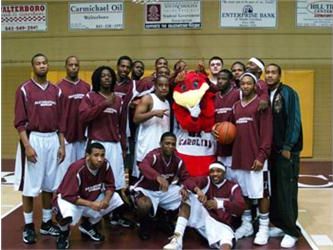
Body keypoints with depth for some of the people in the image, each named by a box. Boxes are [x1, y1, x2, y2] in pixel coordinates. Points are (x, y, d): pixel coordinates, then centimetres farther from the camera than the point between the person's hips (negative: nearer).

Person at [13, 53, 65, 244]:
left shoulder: (56, 91, 10)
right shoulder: (24, 89, -5)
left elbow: (60, 120, 12)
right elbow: (20, 121, -8)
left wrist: (62, 145, 7)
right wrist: (27, 145, -17)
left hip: (52, 139, 5)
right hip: (33, 139, -4)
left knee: (49, 184, 11)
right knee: (30, 185, 1)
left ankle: (47, 223, 23)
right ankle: (29, 226, 13)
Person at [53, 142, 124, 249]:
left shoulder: (105, 165, -16)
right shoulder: (77, 169, -31)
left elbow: (110, 185, -6)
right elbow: (68, 196, -29)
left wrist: (106, 199, -27)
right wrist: (91, 204, -36)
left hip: (92, 197, 6)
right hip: (69, 198, -6)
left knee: (115, 199, -8)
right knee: (67, 216, -37)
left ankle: (88, 225, 14)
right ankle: (64, 233, 5)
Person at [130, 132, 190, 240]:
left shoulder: (178, 160, -7)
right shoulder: (154, 155, -25)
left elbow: (186, 177, -3)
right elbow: (143, 166, -47)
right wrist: (158, 177, -66)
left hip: (166, 190, 6)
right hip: (147, 190, -6)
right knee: (145, 206, -37)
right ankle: (144, 227, -1)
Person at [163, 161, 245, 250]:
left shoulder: (233, 187, 2)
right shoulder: (206, 181, 7)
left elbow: (240, 207, -16)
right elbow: (189, 181, -12)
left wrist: (218, 204, -32)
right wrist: (198, 190, -36)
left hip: (221, 224, -2)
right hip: (204, 217, 2)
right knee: (188, 196, -19)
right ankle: (177, 239, -29)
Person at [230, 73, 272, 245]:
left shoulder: (261, 104, -4)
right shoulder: (236, 106, 15)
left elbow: (267, 132, -10)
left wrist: (261, 156, -16)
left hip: (256, 157, -6)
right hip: (239, 157, 6)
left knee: (261, 193, 1)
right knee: (243, 193, 11)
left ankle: (263, 228, 12)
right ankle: (246, 225, 24)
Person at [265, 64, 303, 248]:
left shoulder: (289, 93, -6)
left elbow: (294, 121, -11)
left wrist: (287, 147, -14)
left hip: (286, 150, -5)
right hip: (270, 150, 5)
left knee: (286, 190, -3)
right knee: (273, 190, 8)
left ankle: (292, 231, 7)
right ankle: (280, 225, 21)